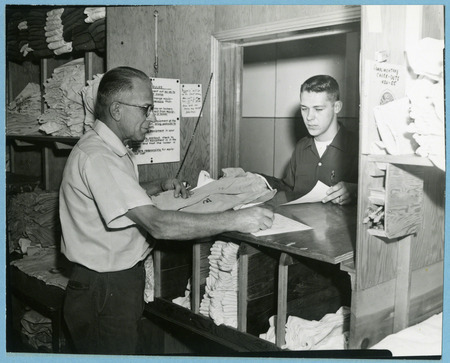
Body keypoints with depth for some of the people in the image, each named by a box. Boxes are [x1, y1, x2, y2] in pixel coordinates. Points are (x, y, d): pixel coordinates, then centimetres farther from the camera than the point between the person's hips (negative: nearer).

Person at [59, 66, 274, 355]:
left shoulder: (113, 149, 8)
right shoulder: (96, 157, -25)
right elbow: (157, 225, -33)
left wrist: (160, 187, 8)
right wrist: (234, 220, -32)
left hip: (124, 281, 10)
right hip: (104, 290, -9)